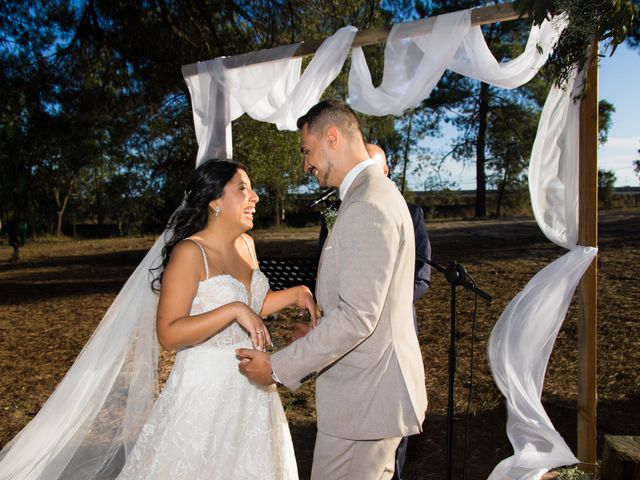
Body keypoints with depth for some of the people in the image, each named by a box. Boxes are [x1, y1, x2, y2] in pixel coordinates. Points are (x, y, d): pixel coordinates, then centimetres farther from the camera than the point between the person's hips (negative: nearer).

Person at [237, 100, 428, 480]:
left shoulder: (367, 209, -22)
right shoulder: (380, 192, 12)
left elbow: (357, 316, -27)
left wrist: (279, 367, -20)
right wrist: (320, 334, 19)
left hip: (364, 396, -10)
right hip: (377, 385, 10)